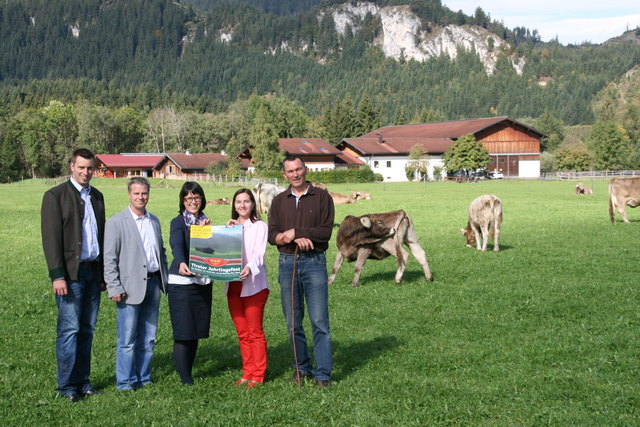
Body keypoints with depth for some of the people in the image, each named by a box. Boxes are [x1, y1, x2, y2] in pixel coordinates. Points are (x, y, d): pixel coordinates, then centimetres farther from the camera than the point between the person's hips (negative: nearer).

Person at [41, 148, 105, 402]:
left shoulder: (97, 196, 15)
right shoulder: (55, 196, -5)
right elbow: (51, 239, -10)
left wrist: (103, 273, 15)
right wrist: (57, 276, -16)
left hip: (93, 271, 6)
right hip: (70, 272, -6)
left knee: (87, 330, 9)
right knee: (69, 329, -6)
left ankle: (82, 381, 16)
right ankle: (66, 385, 2)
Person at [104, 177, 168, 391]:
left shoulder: (154, 221, 14)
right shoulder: (116, 222, -5)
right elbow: (109, 258, -8)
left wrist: (165, 279, 13)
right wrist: (114, 288, -14)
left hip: (153, 284, 6)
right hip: (130, 287, -6)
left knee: (148, 337, 11)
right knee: (127, 339, -3)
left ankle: (143, 377, 22)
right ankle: (125, 381, 7)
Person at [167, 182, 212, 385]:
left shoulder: (205, 221, 13)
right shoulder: (178, 222, -6)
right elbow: (177, 245, -25)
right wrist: (181, 263, -44)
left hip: (202, 282, 6)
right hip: (181, 283, -6)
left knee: (196, 331, 9)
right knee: (183, 332, -5)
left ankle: (188, 374, 20)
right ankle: (184, 378, 2)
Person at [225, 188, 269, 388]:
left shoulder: (259, 226, 1)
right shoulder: (230, 226, 18)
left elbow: (259, 253, -12)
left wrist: (249, 268, -31)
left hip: (253, 285, -5)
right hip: (233, 286, 5)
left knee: (255, 332, -4)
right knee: (242, 333, 8)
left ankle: (258, 376, 2)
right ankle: (247, 373, 15)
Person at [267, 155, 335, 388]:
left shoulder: (322, 197, 1)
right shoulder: (279, 201, 11)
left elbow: (326, 231, -9)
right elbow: (272, 235, 2)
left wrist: (295, 232, -11)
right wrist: (295, 239, -15)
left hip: (314, 263, -3)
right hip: (287, 263, 4)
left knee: (319, 321, -6)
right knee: (293, 322, 8)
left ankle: (323, 374, -2)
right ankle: (302, 368, 21)